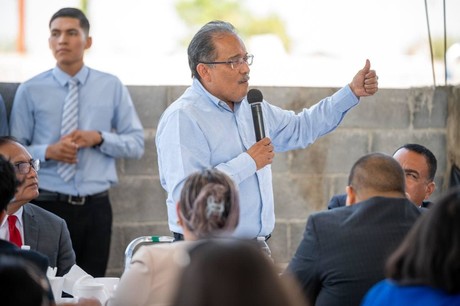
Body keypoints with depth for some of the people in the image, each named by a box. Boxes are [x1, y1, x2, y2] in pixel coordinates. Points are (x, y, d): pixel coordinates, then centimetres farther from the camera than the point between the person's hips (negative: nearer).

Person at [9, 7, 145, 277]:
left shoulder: (112, 87, 5)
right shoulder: (30, 91, 0)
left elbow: (137, 144, 5)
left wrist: (99, 138, -12)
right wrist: (48, 151, -17)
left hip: (96, 207, 2)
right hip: (48, 206, -2)